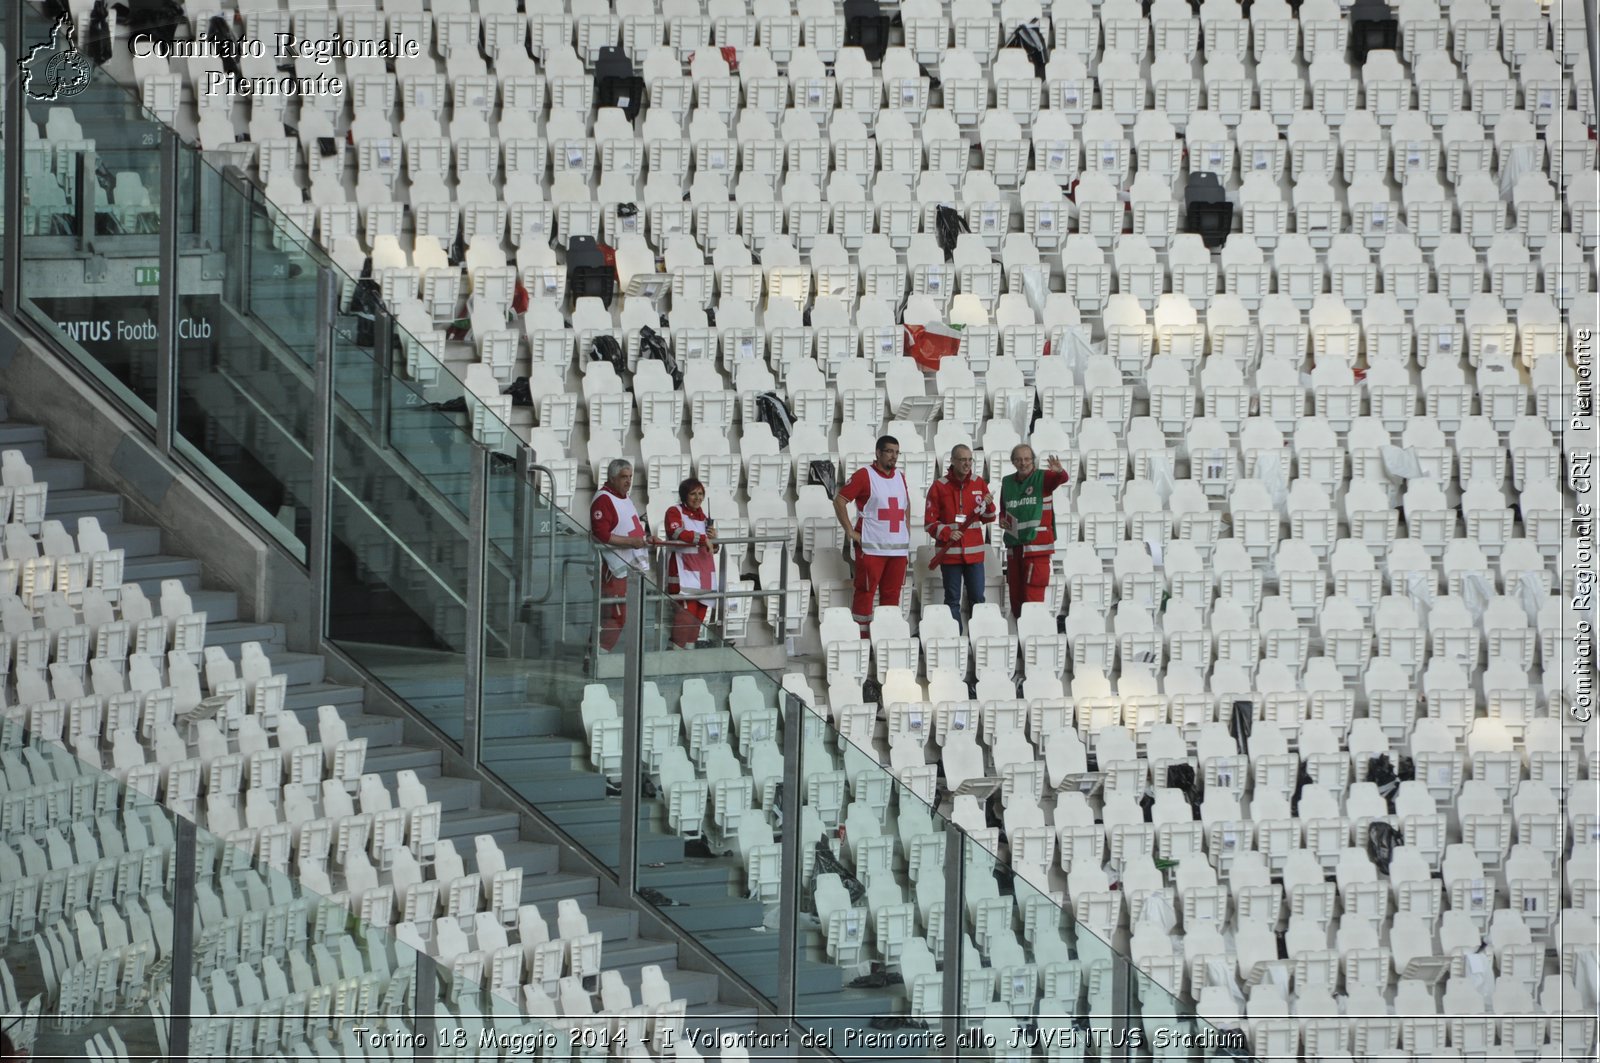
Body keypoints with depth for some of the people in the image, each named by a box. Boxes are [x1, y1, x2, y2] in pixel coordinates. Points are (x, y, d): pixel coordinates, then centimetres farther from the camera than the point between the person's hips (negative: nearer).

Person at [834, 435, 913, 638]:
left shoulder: (900, 477, 15)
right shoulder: (864, 475, -5)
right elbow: (839, 500, -8)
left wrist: (907, 530, 18)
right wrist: (850, 531, -11)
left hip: (899, 548, 6)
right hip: (871, 548, -6)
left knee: (892, 594, 7)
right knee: (865, 592, -5)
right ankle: (862, 636, -3)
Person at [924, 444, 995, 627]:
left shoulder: (979, 484, 7)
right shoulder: (940, 486, -3)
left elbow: (988, 519, 12)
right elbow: (930, 521, -2)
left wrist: (988, 505, -9)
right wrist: (947, 533, -18)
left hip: (974, 552, 2)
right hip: (950, 551, -2)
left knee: (977, 598, 3)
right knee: (952, 599, 2)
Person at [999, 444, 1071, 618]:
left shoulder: (1042, 478, -3)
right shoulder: (1007, 483, 12)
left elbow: (1062, 479, -23)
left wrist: (1059, 471, -47)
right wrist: (1002, 519, 2)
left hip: (1037, 545, -5)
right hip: (1014, 547, 5)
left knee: (1033, 596, -10)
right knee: (1015, 596, 10)